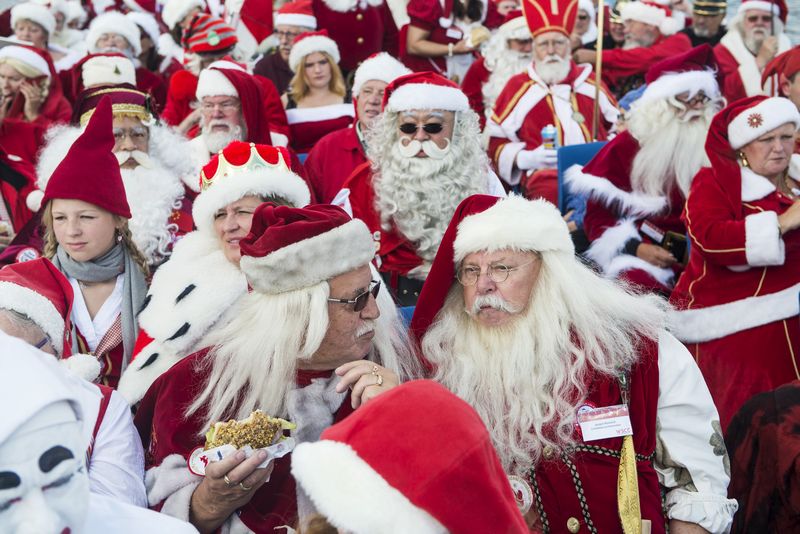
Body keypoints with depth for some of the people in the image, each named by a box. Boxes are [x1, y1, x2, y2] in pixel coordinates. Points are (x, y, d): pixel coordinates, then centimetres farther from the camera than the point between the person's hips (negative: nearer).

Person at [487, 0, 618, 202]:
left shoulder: (589, 81, 22)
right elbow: (495, 141, 11)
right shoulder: (518, 87, 13)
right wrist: (526, 158, -7)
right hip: (547, 174, -3)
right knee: (553, 191, -41)